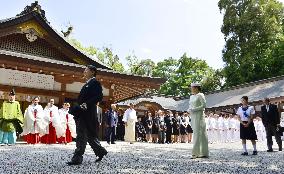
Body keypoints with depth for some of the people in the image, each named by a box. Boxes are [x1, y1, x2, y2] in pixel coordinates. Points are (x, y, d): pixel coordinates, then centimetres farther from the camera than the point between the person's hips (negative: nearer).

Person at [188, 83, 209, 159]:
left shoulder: (200, 95, -6)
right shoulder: (191, 96, 18)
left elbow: (204, 105, -13)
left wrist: (194, 109, -16)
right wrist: (189, 110, 2)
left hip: (199, 115, -8)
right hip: (193, 116, 9)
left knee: (198, 133, -9)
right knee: (196, 133, 9)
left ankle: (196, 153, -8)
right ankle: (203, 153, 16)